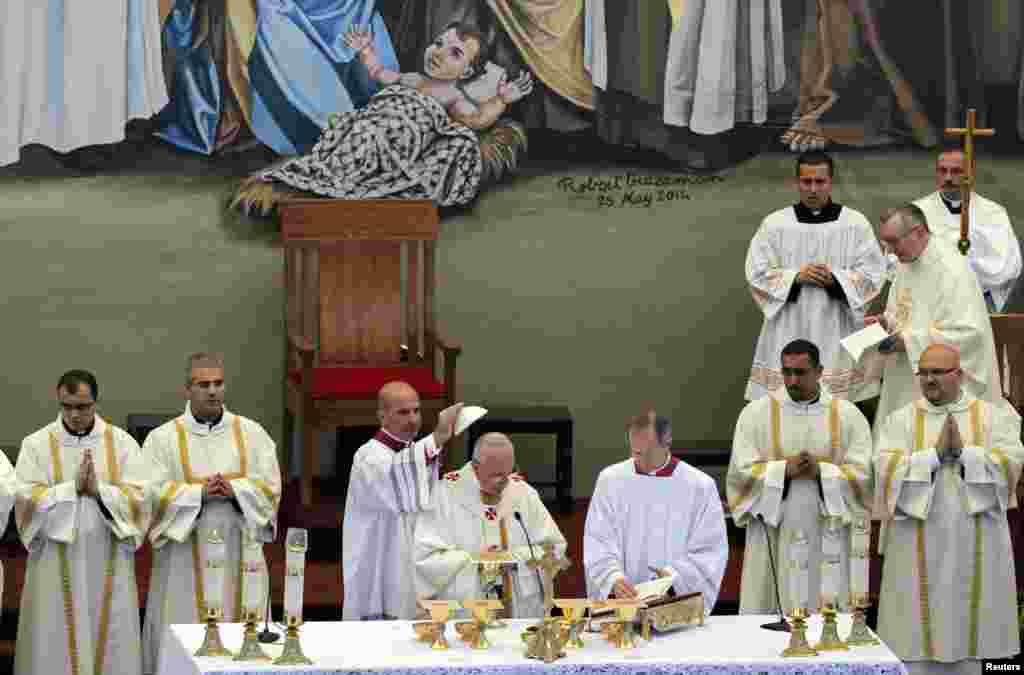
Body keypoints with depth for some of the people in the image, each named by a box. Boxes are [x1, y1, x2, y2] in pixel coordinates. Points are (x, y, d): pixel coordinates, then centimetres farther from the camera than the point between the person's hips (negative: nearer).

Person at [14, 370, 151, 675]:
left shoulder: (122, 442, 3)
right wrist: (72, 487, -18)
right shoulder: (36, 444, 1)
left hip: (108, 566, 1)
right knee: (56, 647, 2)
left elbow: (141, 497, -6)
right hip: (55, 567, -1)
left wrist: (98, 490, -18)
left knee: (112, 644, 5)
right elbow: (26, 500, -10)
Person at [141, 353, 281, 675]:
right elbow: (153, 493, -8)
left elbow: (271, 486, 1)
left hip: (239, 555, 2)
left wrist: (234, 489, -17)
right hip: (185, 560, -2)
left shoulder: (252, 433, 8)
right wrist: (199, 493, -19)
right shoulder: (163, 438, 2)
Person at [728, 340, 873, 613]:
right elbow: (741, 472, -4)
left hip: (827, 538, 0)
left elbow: (863, 474, -3)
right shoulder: (756, 413, 3)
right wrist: (785, 469, -16)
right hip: (773, 537, 0)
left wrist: (821, 471, -16)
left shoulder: (848, 415, 5)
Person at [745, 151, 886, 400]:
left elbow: (872, 274, 1)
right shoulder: (774, 224, 4)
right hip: (788, 333, 0)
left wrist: (834, 279, -14)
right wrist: (796, 276, -12)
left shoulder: (856, 223, 4)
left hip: (837, 335, 0)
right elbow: (757, 273, 1)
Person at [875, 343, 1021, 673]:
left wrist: (962, 451, -17)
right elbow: (886, 468, -8)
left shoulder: (993, 416, 6)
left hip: (973, 548, 0)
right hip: (919, 550, 0)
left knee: (967, 638, 5)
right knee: (916, 642, 0)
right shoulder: (901, 420, 7)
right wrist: (936, 453, -16)